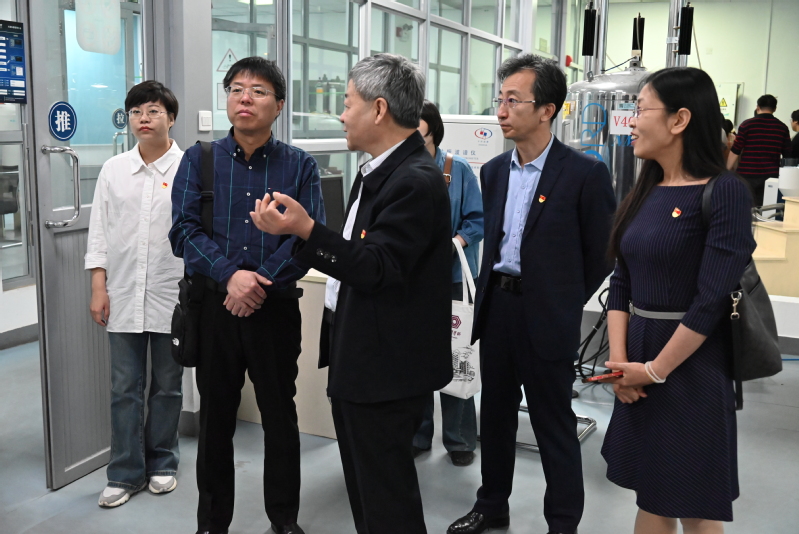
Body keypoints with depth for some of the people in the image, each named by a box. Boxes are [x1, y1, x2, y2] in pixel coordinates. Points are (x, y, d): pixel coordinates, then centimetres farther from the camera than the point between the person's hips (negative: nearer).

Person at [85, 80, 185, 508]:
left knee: (167, 386, 11)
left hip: (172, 297, -2)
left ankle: (162, 464, 27)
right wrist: (99, 288, 2)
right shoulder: (113, 170, 6)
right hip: (123, 296, 3)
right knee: (125, 389, 7)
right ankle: (126, 473, 18)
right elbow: (99, 232, 8)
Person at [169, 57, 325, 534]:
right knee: (216, 418, 12)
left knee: (280, 416, 11)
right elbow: (185, 230, -6)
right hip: (214, 307, 1)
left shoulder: (300, 165, 0)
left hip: (277, 309, -1)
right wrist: (230, 275, -21)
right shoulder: (200, 159, 3)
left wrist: (260, 283, -18)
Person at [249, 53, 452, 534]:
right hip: (359, 357, 10)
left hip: (387, 366, -10)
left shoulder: (416, 180, -20)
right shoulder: (378, 170, 11)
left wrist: (305, 230, -32)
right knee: (364, 485, 21)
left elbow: (378, 269, -25)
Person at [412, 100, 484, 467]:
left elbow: (477, 219, -3)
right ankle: (418, 434, 23)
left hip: (451, 276, -2)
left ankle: (459, 438, 18)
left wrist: (453, 243, -19)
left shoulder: (458, 170, 0)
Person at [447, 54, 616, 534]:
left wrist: (565, 302, -2)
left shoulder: (584, 174, -12)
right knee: (496, 412, 18)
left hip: (546, 316, -6)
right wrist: (492, 292, 12)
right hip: (496, 305, 6)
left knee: (554, 425, 6)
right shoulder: (494, 171, 8)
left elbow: (603, 252, -6)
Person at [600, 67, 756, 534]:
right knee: (652, 496, 17)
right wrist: (619, 360, -3)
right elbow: (622, 283, 8)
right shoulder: (645, 192, 7)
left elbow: (712, 300, -18)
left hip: (690, 368, -6)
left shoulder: (725, 192, -14)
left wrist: (656, 370, -13)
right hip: (640, 364, 6)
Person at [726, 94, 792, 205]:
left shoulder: (747, 124, -4)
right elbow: (787, 155, 9)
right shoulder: (782, 127, 5)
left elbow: (735, 151, -4)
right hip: (771, 176, 3)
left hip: (748, 175, -3)